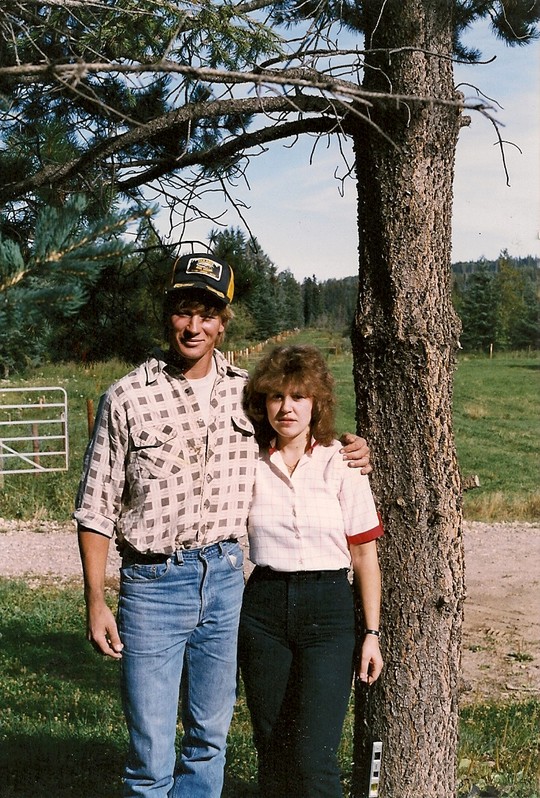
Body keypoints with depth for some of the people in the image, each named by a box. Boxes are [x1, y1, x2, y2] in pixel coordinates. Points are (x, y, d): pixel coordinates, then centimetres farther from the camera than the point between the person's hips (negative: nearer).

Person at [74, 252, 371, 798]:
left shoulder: (247, 393, 4)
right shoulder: (127, 398, -6)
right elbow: (96, 510, -3)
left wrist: (346, 456, 0)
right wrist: (95, 603, -8)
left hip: (226, 579, 4)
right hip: (153, 584, -3)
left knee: (209, 737, 17)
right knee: (151, 754, 2)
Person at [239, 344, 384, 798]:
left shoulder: (341, 464, -4)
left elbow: (365, 555, 0)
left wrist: (372, 634, -1)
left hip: (328, 609, -2)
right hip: (263, 608, 3)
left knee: (313, 759, -8)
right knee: (272, 752, 11)